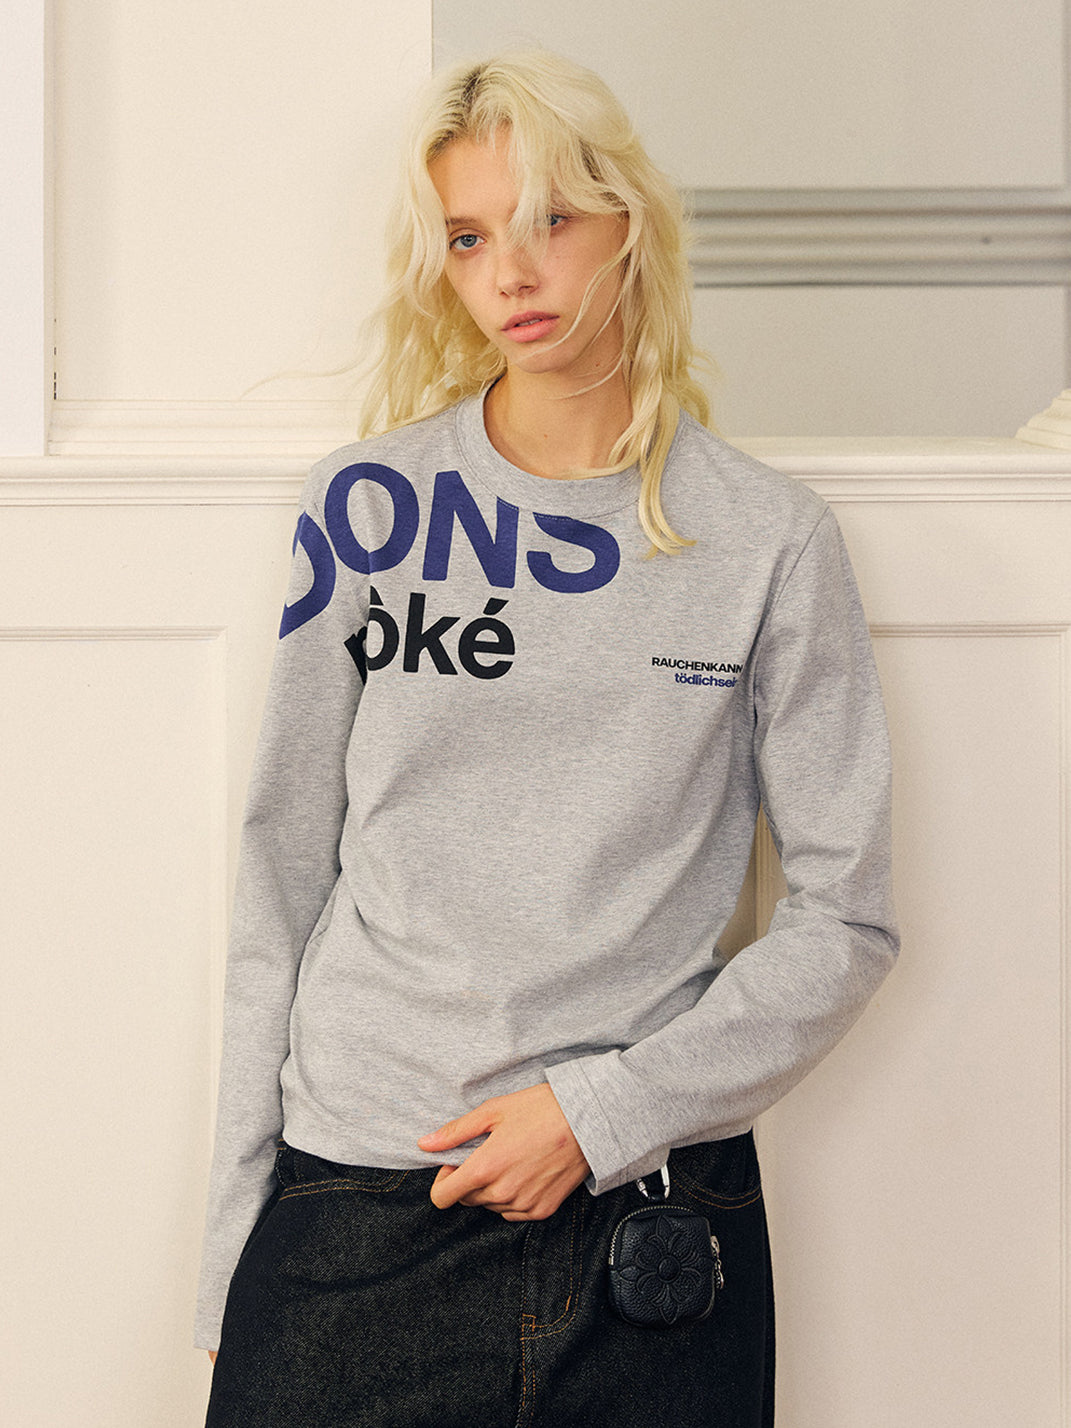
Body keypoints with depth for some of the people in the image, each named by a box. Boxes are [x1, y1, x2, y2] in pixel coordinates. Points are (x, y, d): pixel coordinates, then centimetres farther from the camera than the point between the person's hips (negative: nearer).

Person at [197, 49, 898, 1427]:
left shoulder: (770, 538, 0)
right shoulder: (371, 504, 3)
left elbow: (846, 917, 0)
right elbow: (284, 875, 5)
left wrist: (603, 1109, -11)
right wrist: (236, 1233, 4)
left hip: (656, 1232, 0)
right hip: (357, 1218, 1)